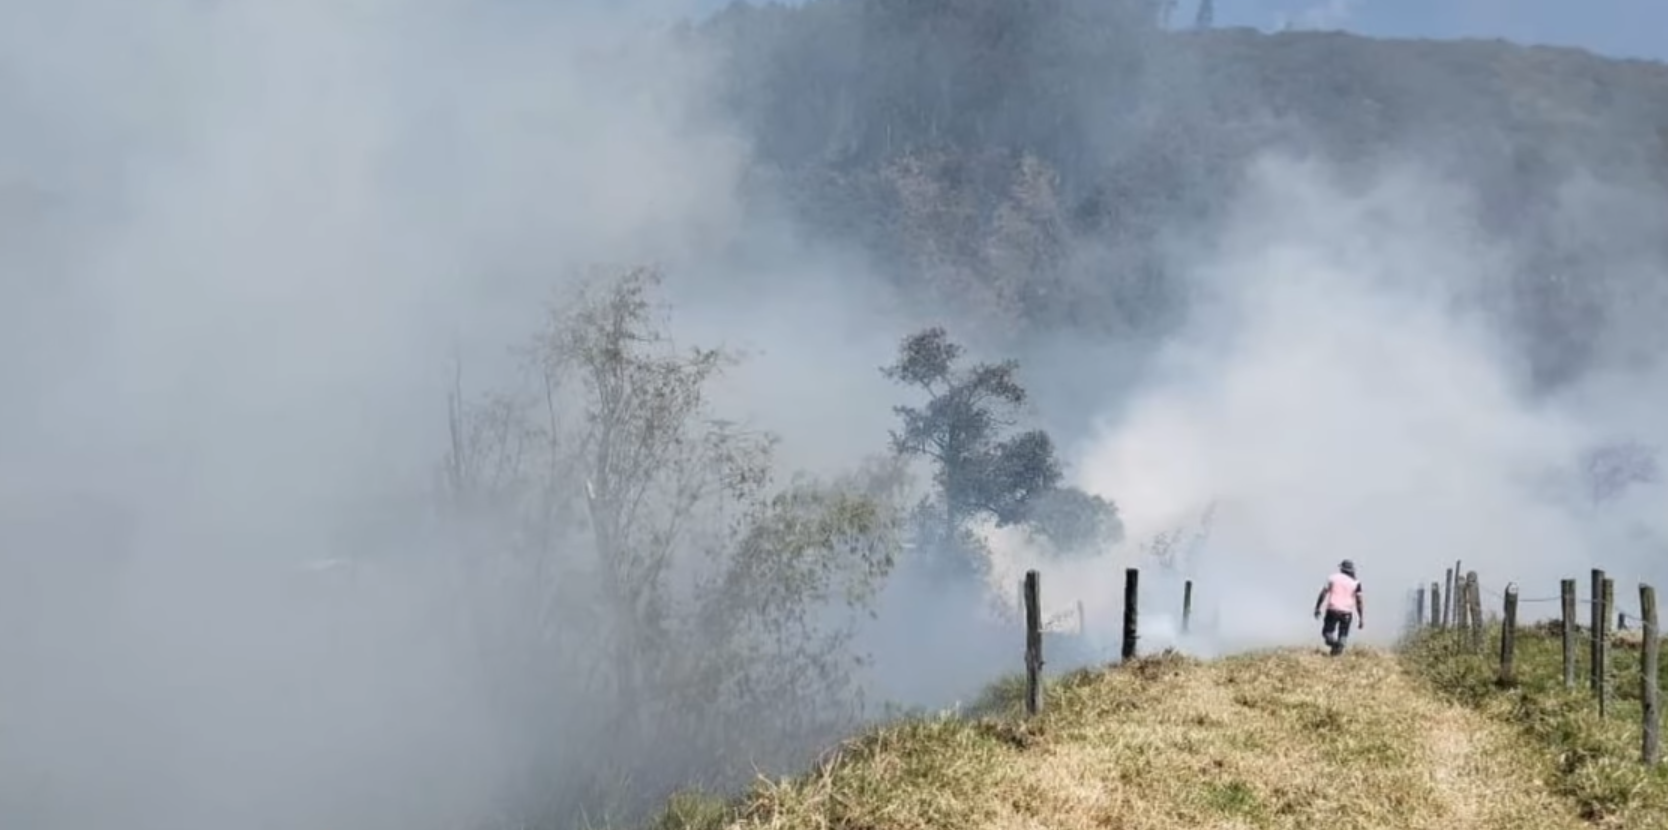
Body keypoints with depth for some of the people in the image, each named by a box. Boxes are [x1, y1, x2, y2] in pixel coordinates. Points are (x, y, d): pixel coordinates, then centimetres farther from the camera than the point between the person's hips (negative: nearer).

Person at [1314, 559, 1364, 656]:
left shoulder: (1332, 578, 6)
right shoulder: (1355, 583, 4)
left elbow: (1323, 593, -1)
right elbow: (1359, 601, 0)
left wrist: (1317, 608, 4)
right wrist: (1361, 619, 2)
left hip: (1332, 610, 0)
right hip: (1346, 613, 1)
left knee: (1327, 632, 10)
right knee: (1343, 635, 11)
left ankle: (1333, 642, -20)